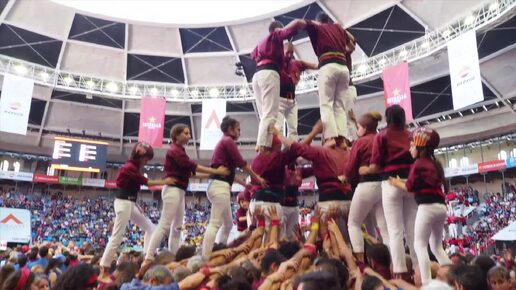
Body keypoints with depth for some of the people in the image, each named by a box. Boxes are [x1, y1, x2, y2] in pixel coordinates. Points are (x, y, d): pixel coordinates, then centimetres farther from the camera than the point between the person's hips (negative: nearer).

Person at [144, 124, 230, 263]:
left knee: (177, 227, 10)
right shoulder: (175, 150, -11)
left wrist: (212, 174, 11)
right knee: (164, 225, -11)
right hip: (173, 190, -10)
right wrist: (216, 171, -14)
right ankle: (149, 257, -10)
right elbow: (193, 166, -17)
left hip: (179, 191, 10)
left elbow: (189, 172, 15)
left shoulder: (179, 151, 17)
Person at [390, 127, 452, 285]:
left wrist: (397, 183, 11)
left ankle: (426, 282, -10)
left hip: (427, 207, -9)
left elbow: (410, 187, -6)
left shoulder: (419, 163, -6)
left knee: (420, 245, -5)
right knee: (437, 247, 18)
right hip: (440, 206, 9)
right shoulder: (434, 163, 19)